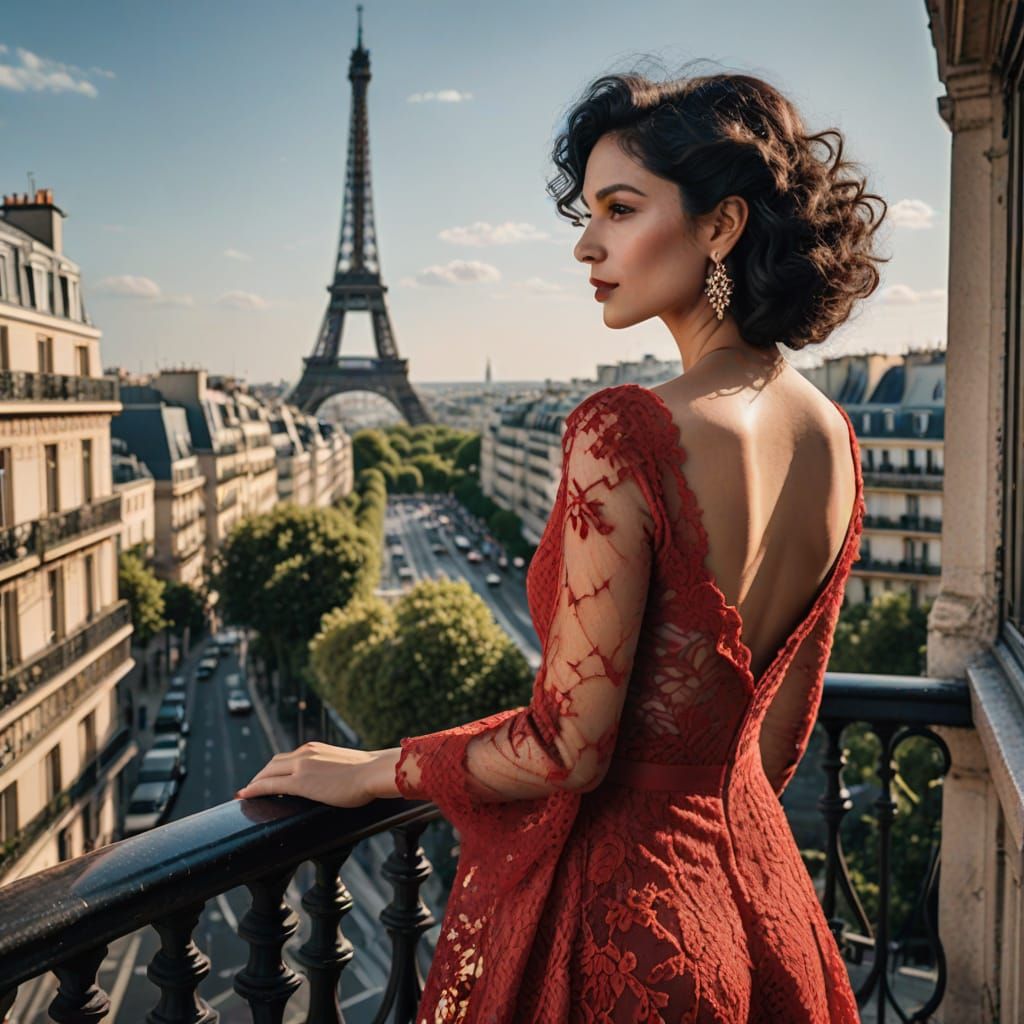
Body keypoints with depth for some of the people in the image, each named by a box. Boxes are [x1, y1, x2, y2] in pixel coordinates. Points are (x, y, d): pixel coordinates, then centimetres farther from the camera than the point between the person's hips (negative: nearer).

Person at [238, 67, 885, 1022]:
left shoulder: (622, 434, -27)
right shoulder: (832, 435, -4)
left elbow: (566, 752, -21)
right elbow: (784, 727, 6)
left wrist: (370, 770, -7)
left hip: (608, 912, -6)